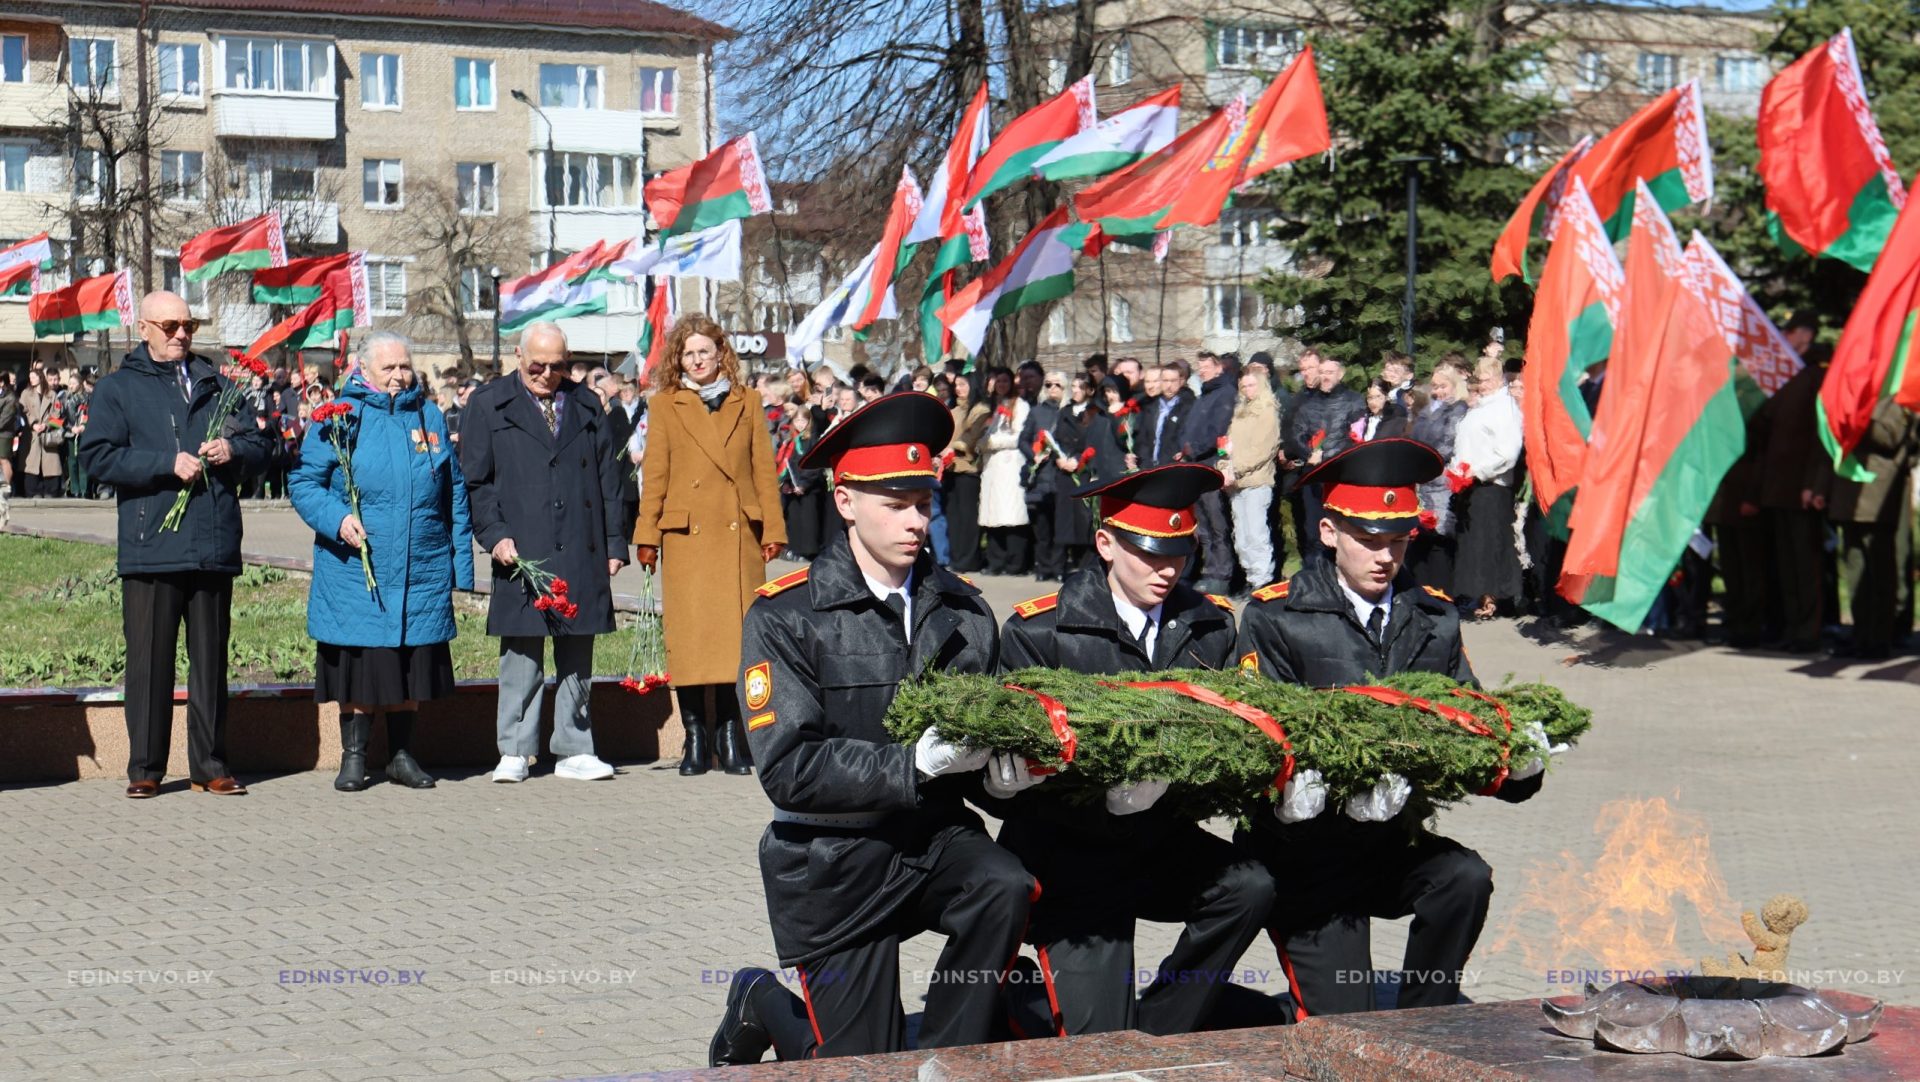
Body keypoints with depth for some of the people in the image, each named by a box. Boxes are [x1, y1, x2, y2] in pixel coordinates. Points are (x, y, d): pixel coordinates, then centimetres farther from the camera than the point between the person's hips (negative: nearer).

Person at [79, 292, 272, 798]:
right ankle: (145, 768, 6)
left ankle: (209, 765, 13)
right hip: (150, 546, -3)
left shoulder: (215, 385, 17)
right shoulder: (117, 389, 6)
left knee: (210, 657, 7)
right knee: (150, 659, -1)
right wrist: (167, 464, -14)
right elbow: (97, 455, -6)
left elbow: (258, 448, 18)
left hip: (214, 546, 3)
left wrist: (232, 451, -4)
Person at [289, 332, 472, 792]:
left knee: (412, 663, 7)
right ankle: (353, 757, 12)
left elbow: (455, 492, 15)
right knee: (359, 664, 0)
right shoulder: (340, 417, 0)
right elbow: (303, 483, 0)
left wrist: (461, 557, 10)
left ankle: (401, 755, 19)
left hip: (422, 572, 3)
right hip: (356, 569, -3)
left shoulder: (430, 417, 11)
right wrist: (338, 519, -17)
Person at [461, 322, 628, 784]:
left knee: (578, 658, 7)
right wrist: (494, 534, -10)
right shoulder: (488, 405, 6)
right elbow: (474, 481, 3)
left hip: (582, 554, 3)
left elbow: (607, 478, 15)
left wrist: (614, 543, 9)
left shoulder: (586, 404, 15)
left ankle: (574, 750, 13)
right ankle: (515, 752, 6)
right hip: (521, 553, -3)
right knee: (521, 656, -1)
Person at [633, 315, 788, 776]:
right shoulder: (665, 406, 9)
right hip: (686, 535, -1)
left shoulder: (747, 402, 12)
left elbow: (764, 470, 10)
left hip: (739, 535, 1)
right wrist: (647, 536, -1)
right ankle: (695, 739, 5)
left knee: (735, 632, -1)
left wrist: (773, 529, 3)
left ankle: (731, 736, 7)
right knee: (688, 635, -2)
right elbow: (655, 475, 6)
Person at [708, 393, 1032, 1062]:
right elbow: (788, 769, -18)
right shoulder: (784, 618, -9)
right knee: (863, 1069, 0)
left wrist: (999, 763, -17)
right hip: (834, 859, -3)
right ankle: (763, 1007, 32)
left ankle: (941, 1060, -9)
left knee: (1006, 890, -29)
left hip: (937, 837, 4)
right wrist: (913, 764, -28)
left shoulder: (962, 610, 4)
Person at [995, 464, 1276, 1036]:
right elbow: (1016, 766, -10)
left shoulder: (1211, 625, 5)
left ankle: (1154, 1036, -10)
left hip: (1161, 842, 4)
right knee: (1100, 1051, -15)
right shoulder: (1037, 631, -7)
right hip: (1068, 855, -4)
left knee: (1250, 886, -26)